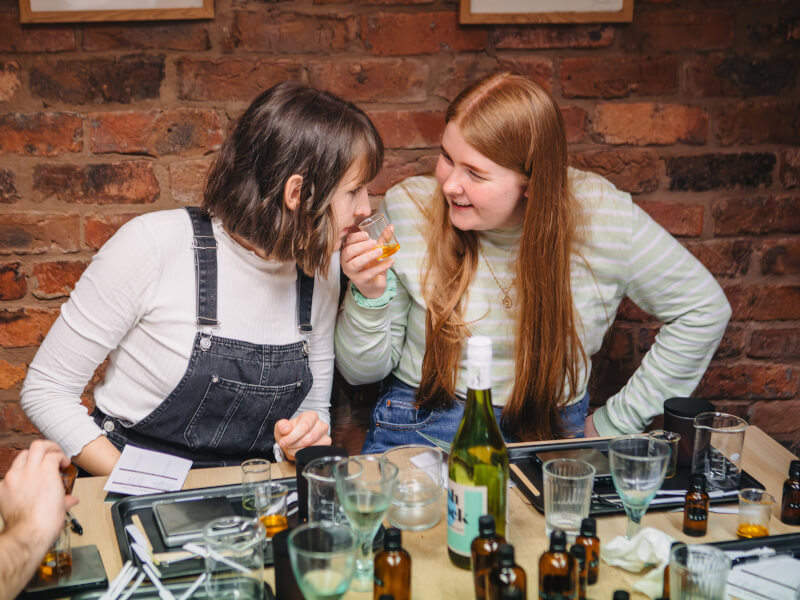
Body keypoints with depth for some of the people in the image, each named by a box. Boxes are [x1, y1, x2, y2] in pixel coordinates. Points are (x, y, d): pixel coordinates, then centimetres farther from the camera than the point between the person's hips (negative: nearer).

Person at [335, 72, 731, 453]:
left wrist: (614, 423, 1)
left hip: (549, 432, 1)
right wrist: (369, 295, -24)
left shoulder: (601, 216, -12)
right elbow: (362, 370, -2)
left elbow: (703, 309, 2)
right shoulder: (407, 210, -11)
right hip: (421, 428, -1)